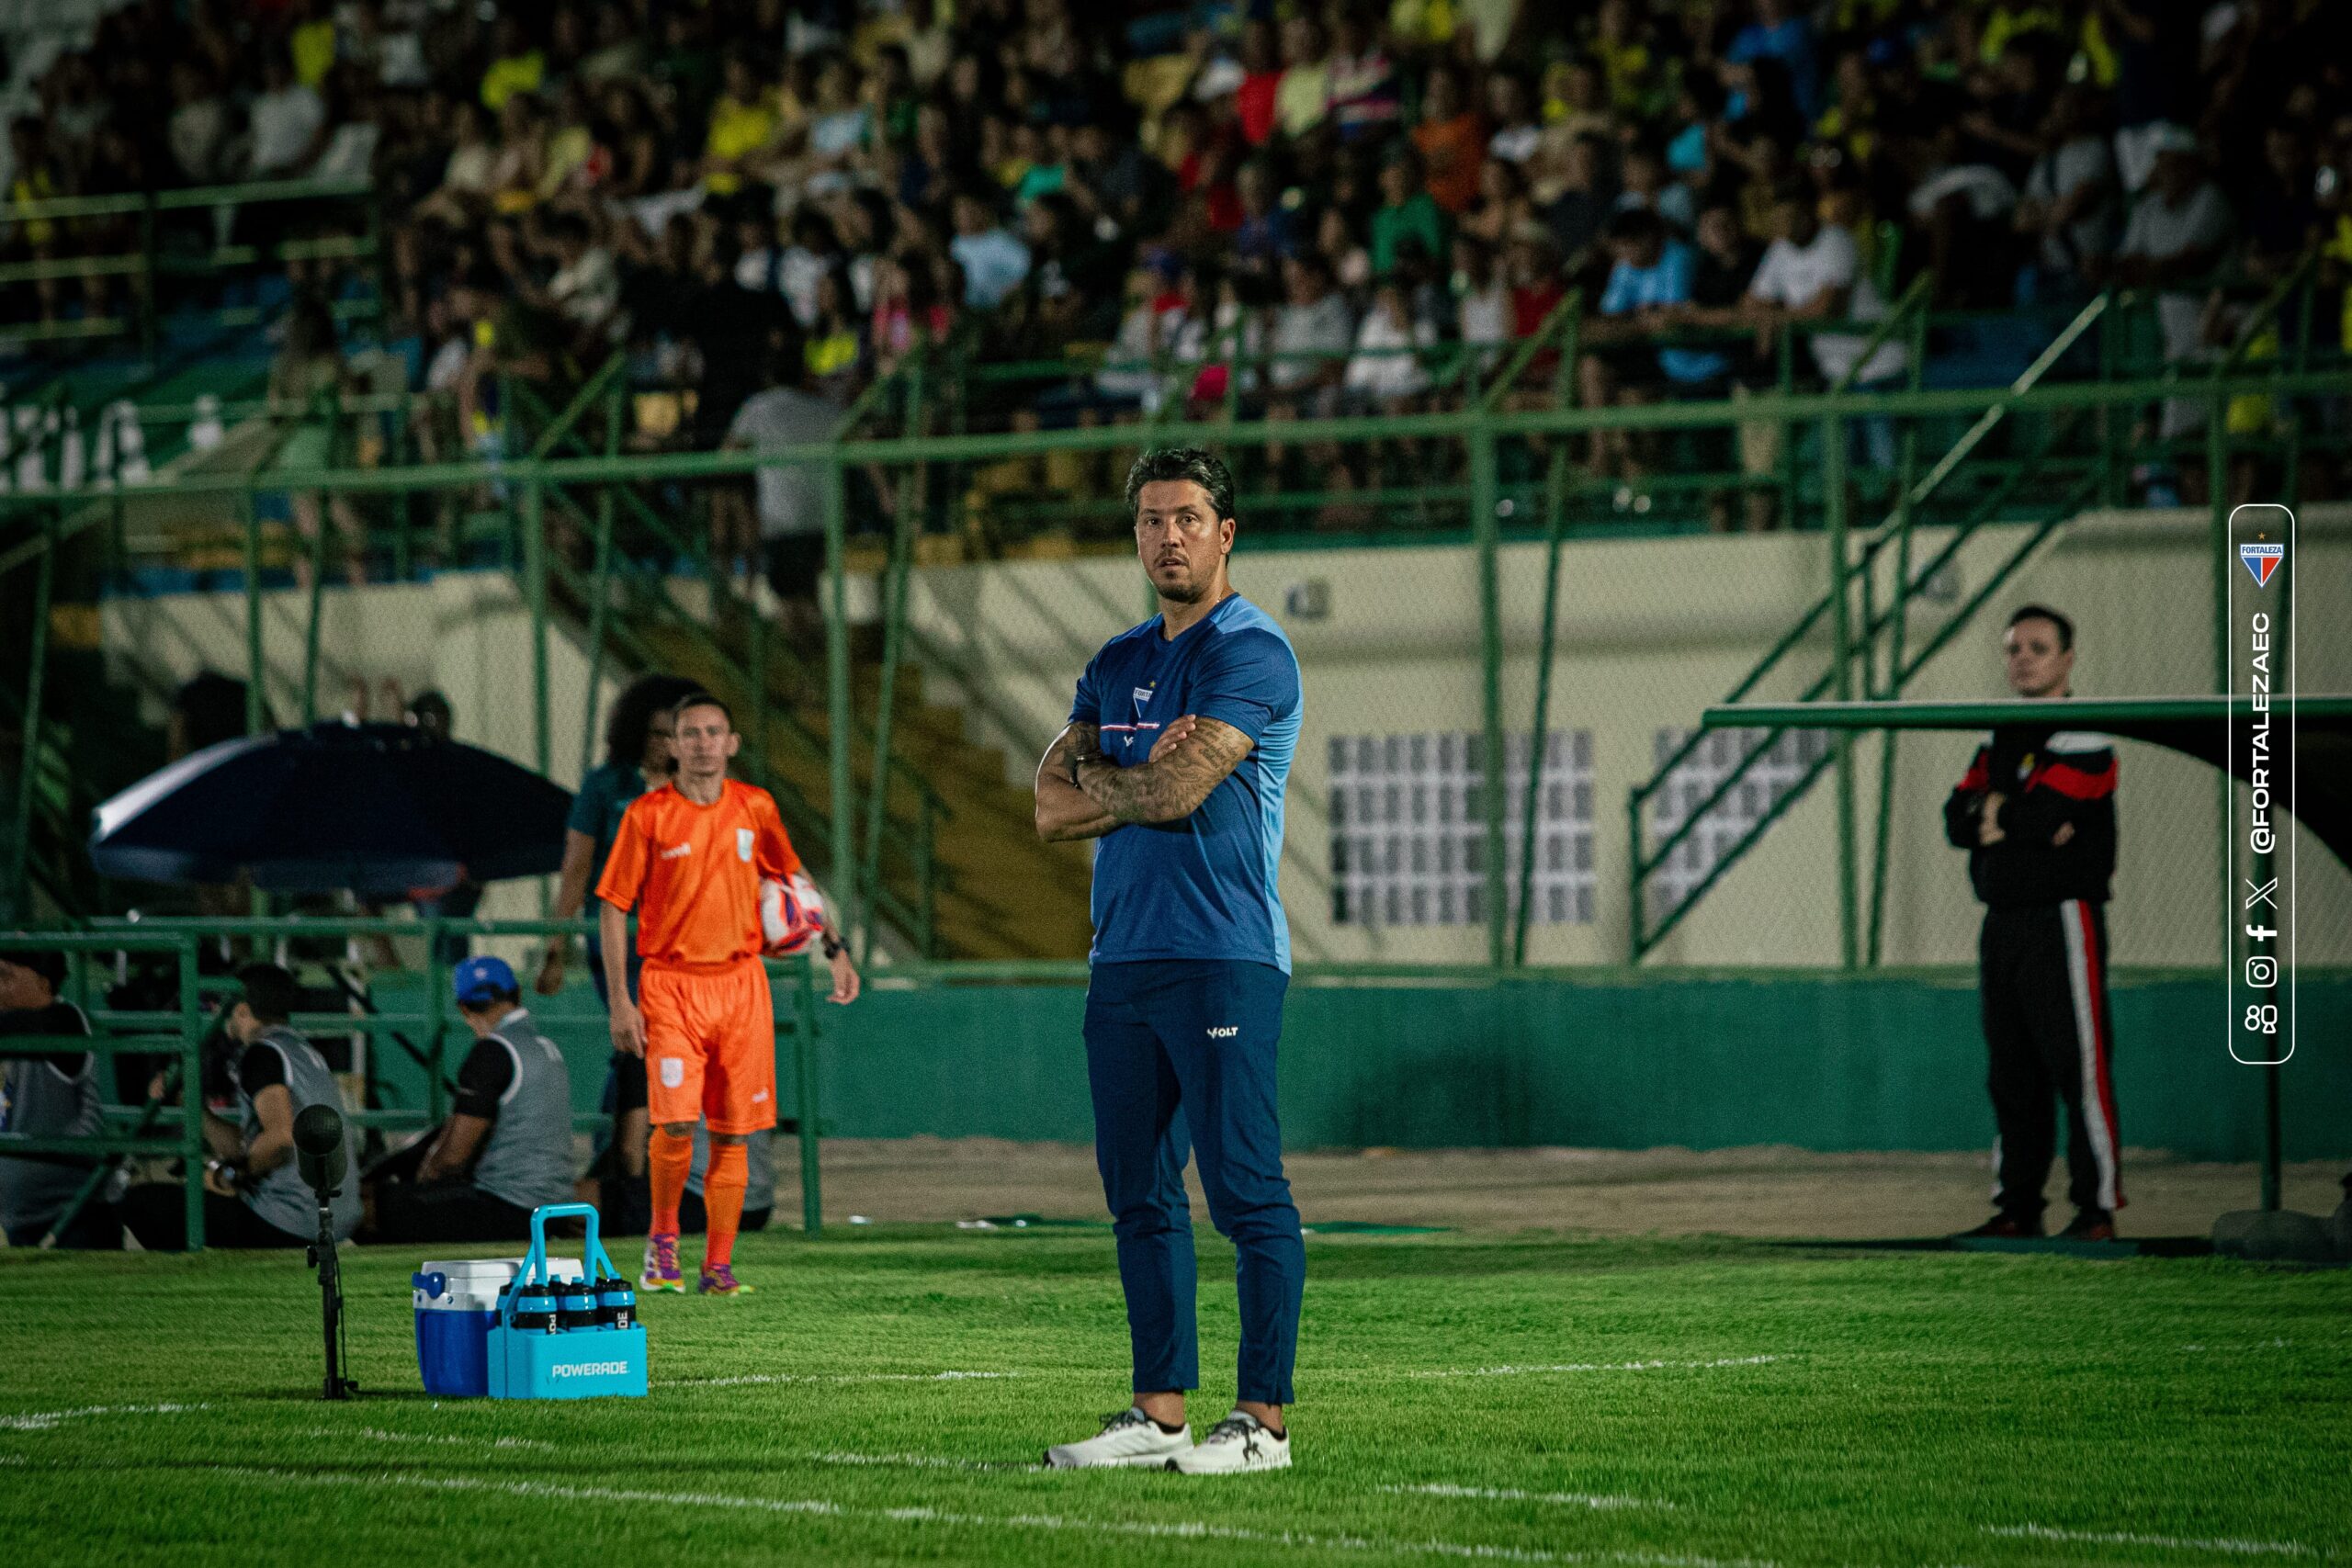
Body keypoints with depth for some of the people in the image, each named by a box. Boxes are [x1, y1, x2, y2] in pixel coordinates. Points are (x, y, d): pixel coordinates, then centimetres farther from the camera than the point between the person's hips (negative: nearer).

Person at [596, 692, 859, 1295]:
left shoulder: (755, 808, 6)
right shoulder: (647, 814, -4)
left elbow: (792, 878, 22)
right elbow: (613, 907, -1)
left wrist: (835, 948, 15)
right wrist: (619, 1002, -7)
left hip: (741, 982, 3)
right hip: (670, 983, -3)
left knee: (731, 1133, 2)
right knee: (675, 1124, -16)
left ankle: (719, 1265, 10)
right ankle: (663, 1237, 9)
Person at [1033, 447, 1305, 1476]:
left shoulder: (1250, 653, -6)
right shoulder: (1118, 665, 19)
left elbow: (1176, 792, -16)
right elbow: (1053, 808, 10)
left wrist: (1097, 779, 3)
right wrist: (1145, 783, -6)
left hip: (1222, 957, -8)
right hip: (1122, 957, 8)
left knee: (1244, 1191, -8)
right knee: (1139, 1196, 9)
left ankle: (1262, 1419, -7)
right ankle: (1160, 1411, 14)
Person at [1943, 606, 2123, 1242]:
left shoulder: (2084, 740, -7)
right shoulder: (2000, 740, 17)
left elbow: (2036, 816, -19)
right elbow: (1958, 822, 5)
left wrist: (1994, 814, 0)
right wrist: (2019, 819, -12)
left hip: (2062, 920, -8)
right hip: (2001, 921, 8)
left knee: (2077, 1065, -9)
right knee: (2011, 1073, 9)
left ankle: (2098, 1207, -7)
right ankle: (2018, 1207, 13)